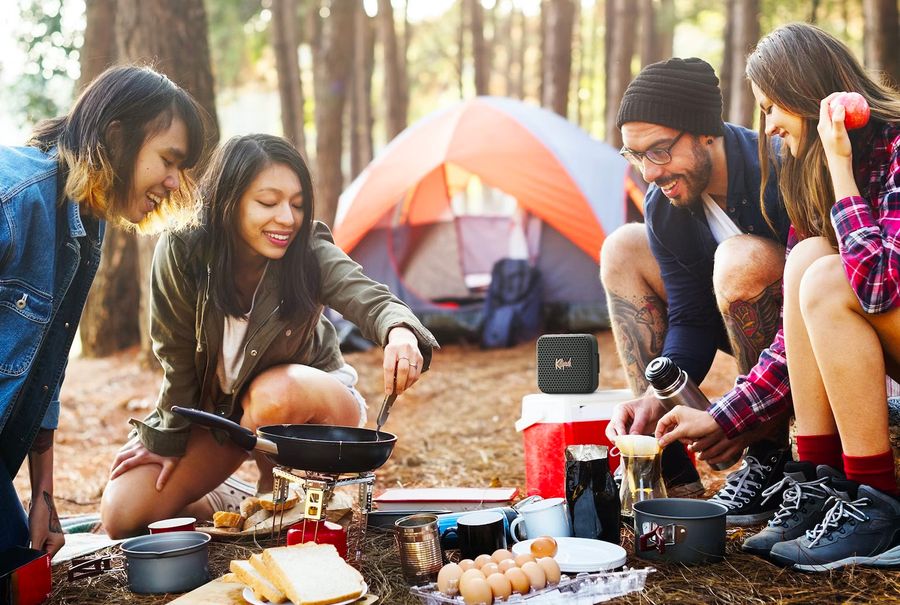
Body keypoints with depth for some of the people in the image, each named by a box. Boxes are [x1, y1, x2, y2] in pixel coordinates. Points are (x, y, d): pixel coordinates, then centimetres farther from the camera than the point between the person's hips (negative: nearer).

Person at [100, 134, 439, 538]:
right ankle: (238, 511, 15)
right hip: (215, 409, 2)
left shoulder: (311, 254, -25)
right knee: (122, 515, -11)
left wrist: (399, 331, -67)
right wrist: (168, 440, -3)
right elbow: (177, 356, -11)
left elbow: (369, 299, -43)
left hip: (310, 401, -2)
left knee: (276, 392, -40)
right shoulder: (181, 253, -23)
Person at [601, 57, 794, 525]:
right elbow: (692, 319, -5)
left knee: (742, 258, -35)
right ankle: (667, 460, -3)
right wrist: (657, 397, -22)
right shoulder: (665, 205, -8)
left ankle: (771, 456, -17)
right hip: (757, 329, 8)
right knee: (623, 249, -1)